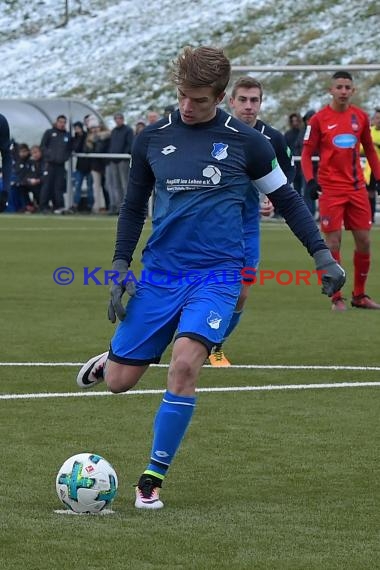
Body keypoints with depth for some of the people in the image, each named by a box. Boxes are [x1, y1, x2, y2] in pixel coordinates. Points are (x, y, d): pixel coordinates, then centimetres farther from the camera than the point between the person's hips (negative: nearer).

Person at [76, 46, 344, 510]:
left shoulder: (245, 141, -2)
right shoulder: (153, 138, 4)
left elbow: (286, 199, 10)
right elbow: (133, 206, 15)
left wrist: (323, 257, 5)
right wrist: (120, 269, 8)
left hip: (216, 276, -2)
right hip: (159, 275, 3)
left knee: (184, 366, -25)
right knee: (119, 382, 2)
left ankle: (152, 480, -11)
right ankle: (107, 361, 42)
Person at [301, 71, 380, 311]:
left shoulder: (361, 117, 7)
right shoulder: (319, 119, -3)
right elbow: (307, 154, -1)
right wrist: (310, 180, -16)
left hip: (357, 187, 4)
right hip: (330, 189, -4)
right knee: (333, 242, -5)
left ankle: (360, 295, 16)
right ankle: (337, 297, 4)